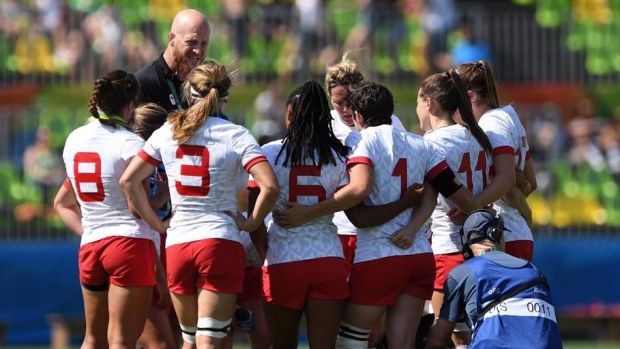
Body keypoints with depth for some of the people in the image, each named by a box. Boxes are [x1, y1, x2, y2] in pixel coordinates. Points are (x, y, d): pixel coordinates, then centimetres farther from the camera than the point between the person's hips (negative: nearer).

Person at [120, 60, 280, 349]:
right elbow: (270, 187, -15)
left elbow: (128, 180, 5)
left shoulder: (167, 132, 6)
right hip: (221, 243, -3)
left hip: (177, 244, 3)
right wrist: (251, 223, 0)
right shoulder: (235, 135, -4)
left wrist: (157, 224, 8)